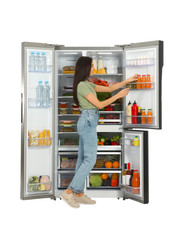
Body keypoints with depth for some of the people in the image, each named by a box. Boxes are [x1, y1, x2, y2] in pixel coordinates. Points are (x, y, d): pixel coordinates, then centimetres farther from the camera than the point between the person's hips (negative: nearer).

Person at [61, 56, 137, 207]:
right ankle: (69, 191, -6)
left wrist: (128, 81, 16)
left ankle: (79, 194, 15)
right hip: (88, 122, -10)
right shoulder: (82, 85, -14)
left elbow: (109, 88, 19)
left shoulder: (88, 84, 16)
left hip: (86, 123, 10)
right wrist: (119, 95, -8)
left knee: (83, 159, 9)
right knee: (90, 160, -8)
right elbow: (99, 105, -14)